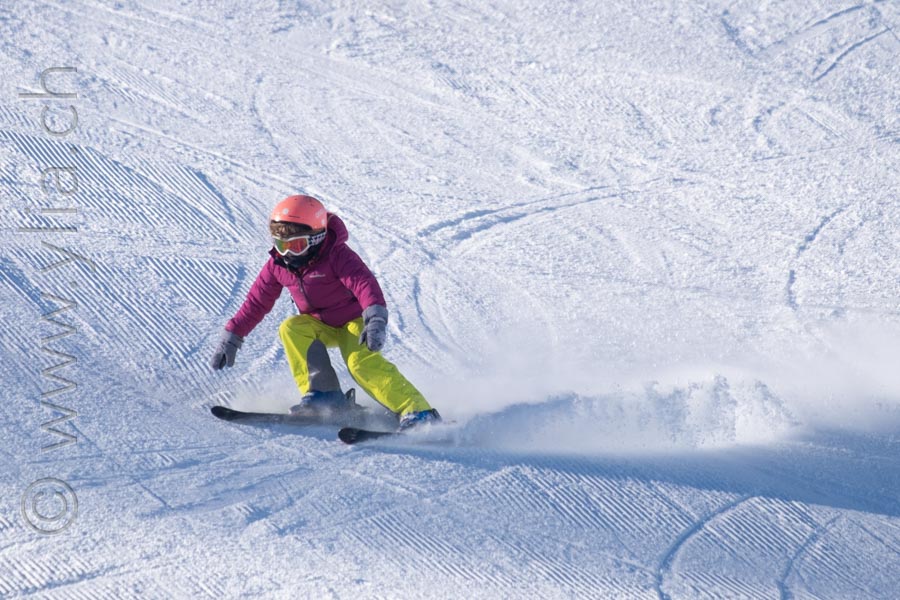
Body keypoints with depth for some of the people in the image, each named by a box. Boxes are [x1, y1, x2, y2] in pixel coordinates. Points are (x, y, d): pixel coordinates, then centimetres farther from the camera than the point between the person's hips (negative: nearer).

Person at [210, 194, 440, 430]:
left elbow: (364, 283, -40)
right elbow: (256, 302, 3)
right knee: (291, 329, -23)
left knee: (362, 361, -31)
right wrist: (231, 337, 2)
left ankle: (418, 411, -33)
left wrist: (376, 319, -57)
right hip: (321, 326, 6)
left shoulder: (337, 255, -25)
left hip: (354, 320, -6)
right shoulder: (278, 265, -7)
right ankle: (323, 394, -21)